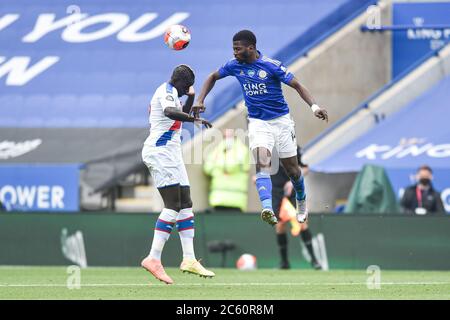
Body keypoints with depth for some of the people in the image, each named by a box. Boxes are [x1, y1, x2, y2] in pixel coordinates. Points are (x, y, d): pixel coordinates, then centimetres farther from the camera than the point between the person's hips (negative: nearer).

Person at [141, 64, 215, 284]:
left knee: (185, 205, 9)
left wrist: (190, 97, 23)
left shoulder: (167, 92, 22)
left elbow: (180, 114, 35)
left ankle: (189, 260, 9)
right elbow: (169, 111, -31)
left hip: (170, 154, 11)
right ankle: (153, 258, -19)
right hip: (161, 151, -11)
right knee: (173, 206, -15)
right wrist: (194, 119, -41)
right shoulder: (168, 90, -9)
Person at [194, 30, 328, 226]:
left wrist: (314, 106, -25)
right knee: (262, 163, -23)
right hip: (257, 123, 2)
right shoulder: (235, 66, -2)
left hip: (281, 121, -2)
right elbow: (213, 77, 14)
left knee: (292, 169, 9)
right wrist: (200, 101, 3)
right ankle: (267, 209, -41)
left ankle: (301, 203, 38)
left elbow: (296, 85, -12)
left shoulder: (271, 66, -15)